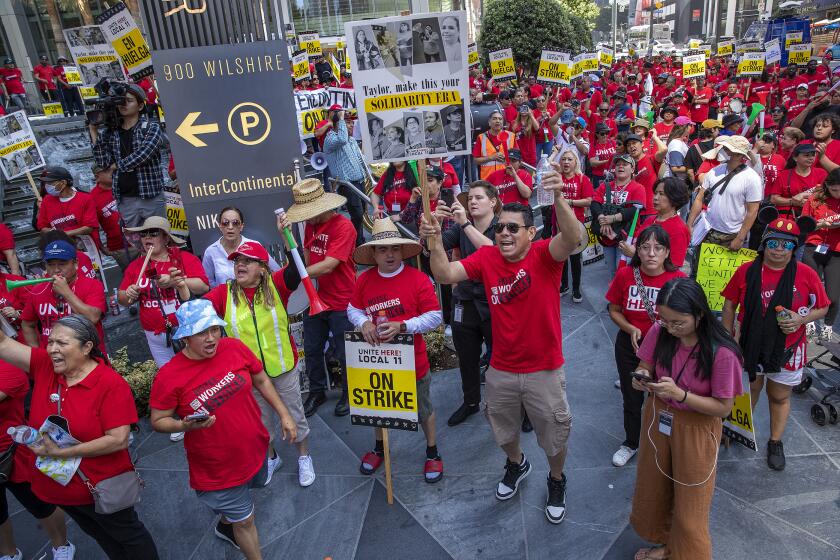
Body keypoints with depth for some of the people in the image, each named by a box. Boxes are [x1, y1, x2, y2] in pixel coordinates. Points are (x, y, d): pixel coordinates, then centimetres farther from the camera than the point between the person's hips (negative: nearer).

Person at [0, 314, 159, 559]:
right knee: (104, 538, 29)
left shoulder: (112, 384, -25)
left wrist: (61, 452, -25)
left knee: (129, 537, 18)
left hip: (102, 489, -6)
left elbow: (118, 440, -27)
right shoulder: (44, 366, -8)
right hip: (57, 486, 6)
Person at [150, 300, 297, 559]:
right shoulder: (169, 376, -23)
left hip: (255, 448, 5)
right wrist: (186, 425, -31)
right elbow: (158, 421, -11)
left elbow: (261, 380, 1)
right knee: (245, 520, 11)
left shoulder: (234, 348, -14)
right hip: (217, 467, -5)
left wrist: (284, 414, 1)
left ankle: (225, 525, 65)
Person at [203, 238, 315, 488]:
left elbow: (297, 267, -30)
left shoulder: (276, 285, -14)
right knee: (261, 419, 22)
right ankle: (271, 457, 48)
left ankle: (304, 457, 41)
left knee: (294, 414, 17)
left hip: (284, 367, -1)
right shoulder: (225, 293, -9)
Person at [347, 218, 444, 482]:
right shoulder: (364, 280, -5)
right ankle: (379, 448, 50)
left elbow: (435, 316, -16)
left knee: (423, 409, 17)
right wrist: (363, 323, -16)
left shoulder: (418, 279, -17)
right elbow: (353, 309, 7)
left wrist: (401, 326, -28)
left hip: (413, 362, -3)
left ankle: (432, 453, 39)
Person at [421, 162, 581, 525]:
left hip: (544, 369, -3)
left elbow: (572, 239, -38)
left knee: (554, 433, 19)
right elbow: (445, 275, -17)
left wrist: (558, 198, -56)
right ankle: (516, 464, 60)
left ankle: (557, 482, 50)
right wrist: (436, 241, -34)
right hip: (501, 369, 3)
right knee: (503, 428, 27)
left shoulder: (544, 255, -18)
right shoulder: (486, 258, -8)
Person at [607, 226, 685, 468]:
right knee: (631, 399, 18)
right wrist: (631, 329, -18)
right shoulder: (625, 274, -13)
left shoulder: (678, 278, -17)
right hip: (629, 346, 2)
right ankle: (631, 443, 43)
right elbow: (614, 311, -2)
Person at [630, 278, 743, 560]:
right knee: (653, 489, 22)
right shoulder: (658, 333, -14)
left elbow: (723, 408, -18)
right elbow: (645, 367, 1)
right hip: (657, 420, 5)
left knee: (689, 506, 11)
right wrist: (641, 377, -23)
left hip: (696, 430, -4)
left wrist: (679, 394, -32)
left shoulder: (722, 353, -26)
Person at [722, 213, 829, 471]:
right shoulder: (746, 271, -8)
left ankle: (775, 442, 35)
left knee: (780, 397, 16)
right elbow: (729, 305, 1)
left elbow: (822, 307, 2)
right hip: (749, 347, 0)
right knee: (748, 392, 19)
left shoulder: (806, 275, -10)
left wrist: (801, 319, -17)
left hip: (786, 351, 0)